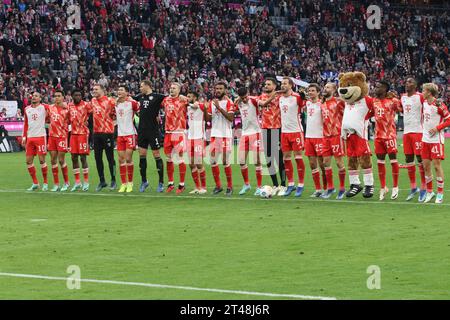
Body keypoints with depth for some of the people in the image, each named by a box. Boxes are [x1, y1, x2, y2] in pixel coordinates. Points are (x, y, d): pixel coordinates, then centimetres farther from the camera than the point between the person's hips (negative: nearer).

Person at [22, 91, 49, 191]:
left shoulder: (44, 107, -1)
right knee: (28, 161, 3)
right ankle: (35, 183, 14)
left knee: (42, 160, -5)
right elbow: (25, 125, 17)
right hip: (30, 137, 5)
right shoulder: (27, 109, 13)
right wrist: (24, 137, 13)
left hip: (40, 137, -5)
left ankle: (45, 183, 7)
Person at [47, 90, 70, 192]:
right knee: (53, 160, 3)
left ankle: (66, 183, 10)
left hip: (62, 136, -4)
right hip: (52, 136, 5)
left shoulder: (66, 109, -5)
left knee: (61, 160, -5)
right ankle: (56, 184, 9)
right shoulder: (50, 108, 9)